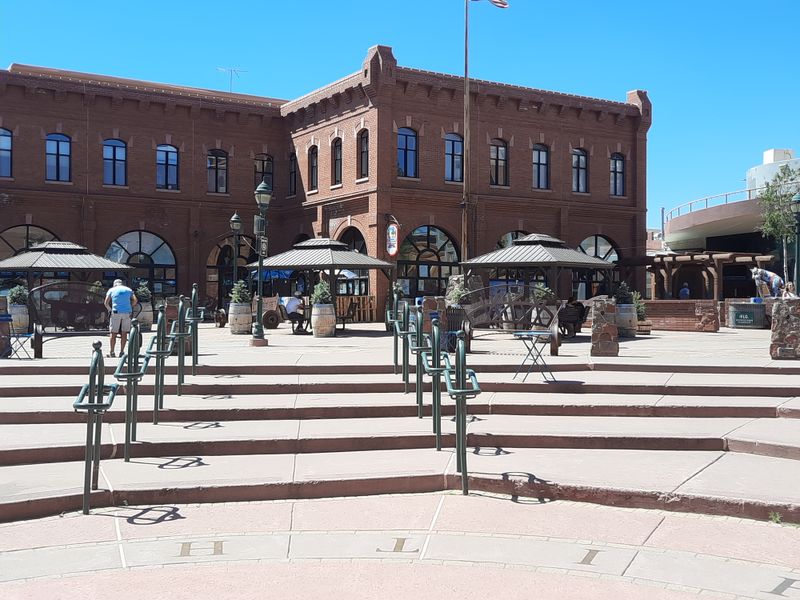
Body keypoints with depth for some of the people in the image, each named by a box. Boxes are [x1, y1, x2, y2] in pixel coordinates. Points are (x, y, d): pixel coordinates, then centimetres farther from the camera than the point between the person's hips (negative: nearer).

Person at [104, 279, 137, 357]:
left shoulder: (111, 290, 13)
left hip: (116, 312, -1)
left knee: (113, 333, 3)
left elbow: (106, 303, 4)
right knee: (124, 333, 6)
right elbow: (135, 300, 7)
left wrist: (110, 310, 18)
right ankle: (122, 352, 6)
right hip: (127, 313, 1)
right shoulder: (128, 289, 17)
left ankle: (112, 352, 3)